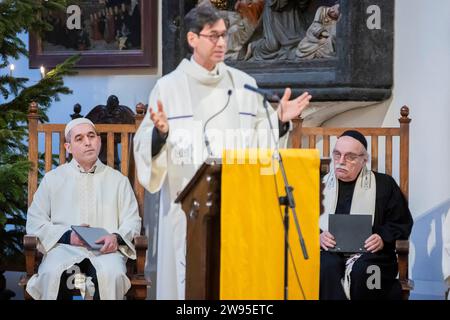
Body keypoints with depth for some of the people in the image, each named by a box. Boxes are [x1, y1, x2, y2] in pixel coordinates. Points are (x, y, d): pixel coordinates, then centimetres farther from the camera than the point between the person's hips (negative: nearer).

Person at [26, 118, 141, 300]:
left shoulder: (118, 180, 20)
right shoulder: (52, 179, 18)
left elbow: (132, 222, 14)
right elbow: (34, 221, 10)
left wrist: (116, 237, -10)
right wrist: (67, 236, -6)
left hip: (105, 250, 0)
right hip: (64, 247, 0)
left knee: (111, 275, -35)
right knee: (52, 273, -35)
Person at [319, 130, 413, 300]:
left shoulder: (384, 184, 14)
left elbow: (402, 222, 11)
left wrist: (384, 238, -8)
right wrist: (318, 236, -6)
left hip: (369, 253, -1)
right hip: (329, 251, 1)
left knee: (362, 270, -35)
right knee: (328, 266, -35)